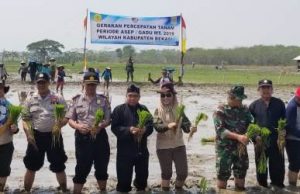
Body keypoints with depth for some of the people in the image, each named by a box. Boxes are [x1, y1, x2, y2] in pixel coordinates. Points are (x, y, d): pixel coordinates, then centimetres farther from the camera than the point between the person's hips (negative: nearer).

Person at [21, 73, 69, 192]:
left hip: (54, 136, -1)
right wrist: (28, 134, -10)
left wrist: (58, 125, -21)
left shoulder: (58, 98, -2)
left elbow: (66, 117, -2)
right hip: (36, 136, 1)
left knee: (59, 167, 9)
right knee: (31, 167, 9)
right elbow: (25, 119, 4)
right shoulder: (30, 99, 2)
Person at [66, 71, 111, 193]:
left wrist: (101, 126, -20)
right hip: (82, 137, -1)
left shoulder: (103, 100, 3)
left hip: (100, 136, 1)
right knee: (82, 168, 5)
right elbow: (70, 119, 3)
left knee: (101, 167, 13)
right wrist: (78, 126, -18)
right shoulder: (77, 100, 3)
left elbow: (108, 119, 1)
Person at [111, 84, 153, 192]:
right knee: (124, 178, 1)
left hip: (142, 149, 4)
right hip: (125, 150, -4)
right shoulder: (119, 109, -2)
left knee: (142, 175, 17)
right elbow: (115, 128, -9)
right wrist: (129, 130, -24)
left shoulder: (144, 109, 10)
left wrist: (144, 129, -19)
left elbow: (150, 126, 4)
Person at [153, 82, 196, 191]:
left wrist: (191, 128, -27)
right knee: (166, 173, 9)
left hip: (179, 145, 2)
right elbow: (156, 126, -19)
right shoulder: (158, 111, -5)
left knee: (183, 173, 6)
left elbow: (185, 125, -4)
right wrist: (168, 126, -37)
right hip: (163, 146, -2)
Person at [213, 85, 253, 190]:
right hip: (224, 149, -5)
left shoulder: (244, 109, 4)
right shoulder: (220, 111, -12)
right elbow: (220, 130, -21)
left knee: (241, 173, 17)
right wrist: (237, 136, -31)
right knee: (223, 175, 2)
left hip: (241, 147, 5)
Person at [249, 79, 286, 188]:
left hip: (276, 141, 0)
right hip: (260, 141, 0)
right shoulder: (254, 105, 2)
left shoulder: (279, 103, 3)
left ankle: (278, 187, 20)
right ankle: (262, 187, 25)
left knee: (278, 166, 6)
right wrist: (255, 137, -10)